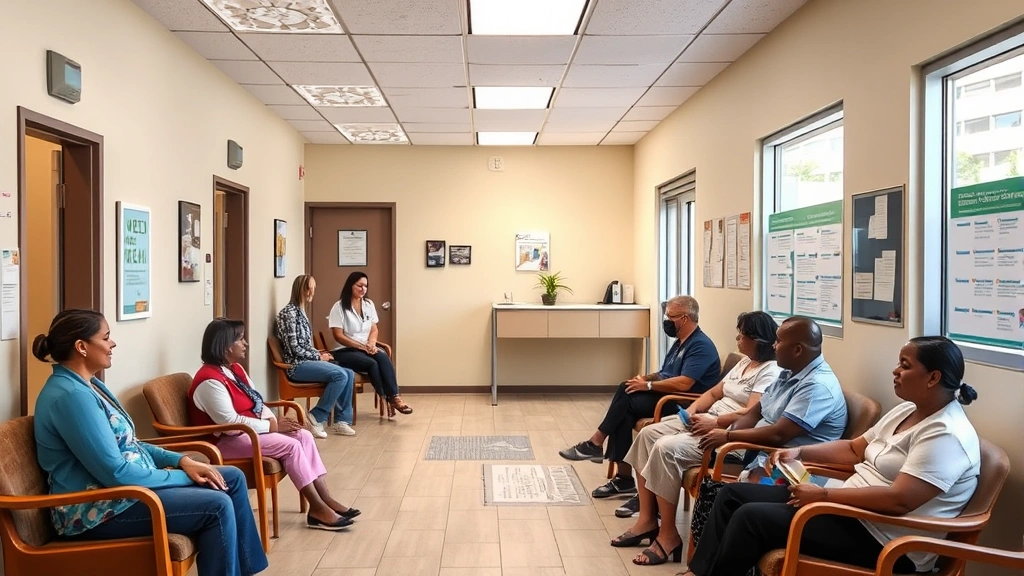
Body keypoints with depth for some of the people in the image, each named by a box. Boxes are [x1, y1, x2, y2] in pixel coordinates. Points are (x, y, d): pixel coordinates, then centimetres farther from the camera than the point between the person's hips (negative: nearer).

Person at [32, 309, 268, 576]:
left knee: (232, 479, 5)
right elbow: (115, 473, -26)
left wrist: (182, 461, 2)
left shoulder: (87, 384, 11)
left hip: (121, 488, 10)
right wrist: (178, 476, -13)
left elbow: (127, 445, 16)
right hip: (98, 509, -10)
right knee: (217, 506, -21)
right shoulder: (71, 395, -23)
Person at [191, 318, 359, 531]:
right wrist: (272, 426, -19)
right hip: (227, 440, -10)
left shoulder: (236, 369, 10)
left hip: (250, 430, 10)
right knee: (290, 445, -23)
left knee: (304, 436, -8)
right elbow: (230, 423, -25)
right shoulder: (210, 381, -21)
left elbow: (257, 402, 13)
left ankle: (326, 499, -10)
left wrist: (273, 420, -7)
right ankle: (317, 508, -16)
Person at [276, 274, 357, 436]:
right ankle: (316, 418, -13)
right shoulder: (289, 312, -12)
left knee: (349, 374, -8)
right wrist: (318, 357, -10)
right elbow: (293, 347, -17)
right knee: (340, 376, -25)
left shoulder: (301, 312, 17)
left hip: (307, 361, 9)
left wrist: (319, 354, 4)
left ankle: (341, 420, -5)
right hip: (297, 365, -9)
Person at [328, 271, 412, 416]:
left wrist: (371, 344, -12)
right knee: (372, 363, -32)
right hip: (346, 350, -4)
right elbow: (338, 335, -11)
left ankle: (393, 396, -35)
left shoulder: (369, 304, 11)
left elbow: (374, 329, 10)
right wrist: (361, 346, -19)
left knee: (383, 357, -29)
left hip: (367, 348, 5)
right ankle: (387, 399, -24)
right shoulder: (339, 307, -7)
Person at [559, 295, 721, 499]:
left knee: (626, 402, -22)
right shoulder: (680, 343, 17)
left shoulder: (701, 345, -14)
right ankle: (624, 478, -16)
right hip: (667, 397, 9)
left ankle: (595, 444, -5)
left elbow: (683, 383, -26)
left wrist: (648, 385, -17)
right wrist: (646, 378, -1)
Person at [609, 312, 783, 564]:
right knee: (648, 434, -5)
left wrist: (714, 423, -23)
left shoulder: (771, 372, -12)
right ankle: (647, 519, -4)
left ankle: (668, 533, -17)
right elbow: (714, 393, 19)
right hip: (707, 420, 10)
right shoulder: (744, 363, 19)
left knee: (666, 448, -28)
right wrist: (692, 409, 1)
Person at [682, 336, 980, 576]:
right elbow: (854, 449, 19)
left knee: (751, 516, -22)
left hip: (883, 543, -10)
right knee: (733, 494, 2)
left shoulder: (946, 436, -19)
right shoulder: (906, 411, 12)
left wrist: (824, 495, -23)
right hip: (851, 508, 10)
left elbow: (899, 500, -28)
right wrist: (799, 452, 4)